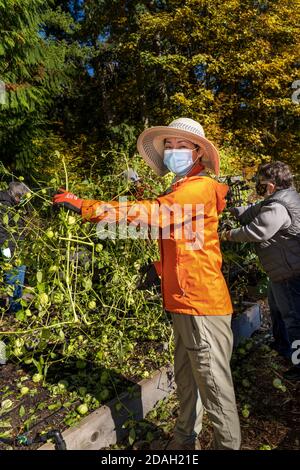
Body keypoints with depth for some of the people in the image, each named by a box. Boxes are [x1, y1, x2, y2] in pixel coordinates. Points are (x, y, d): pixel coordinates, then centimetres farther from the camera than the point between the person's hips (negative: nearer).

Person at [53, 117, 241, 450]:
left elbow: (154, 213, -26)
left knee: (214, 385, 4)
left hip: (202, 304, -9)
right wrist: (159, 270, 10)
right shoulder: (178, 192, 19)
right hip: (184, 302, 10)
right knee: (186, 379, 21)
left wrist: (85, 207, -24)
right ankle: (184, 440, 39)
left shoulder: (201, 187, -12)